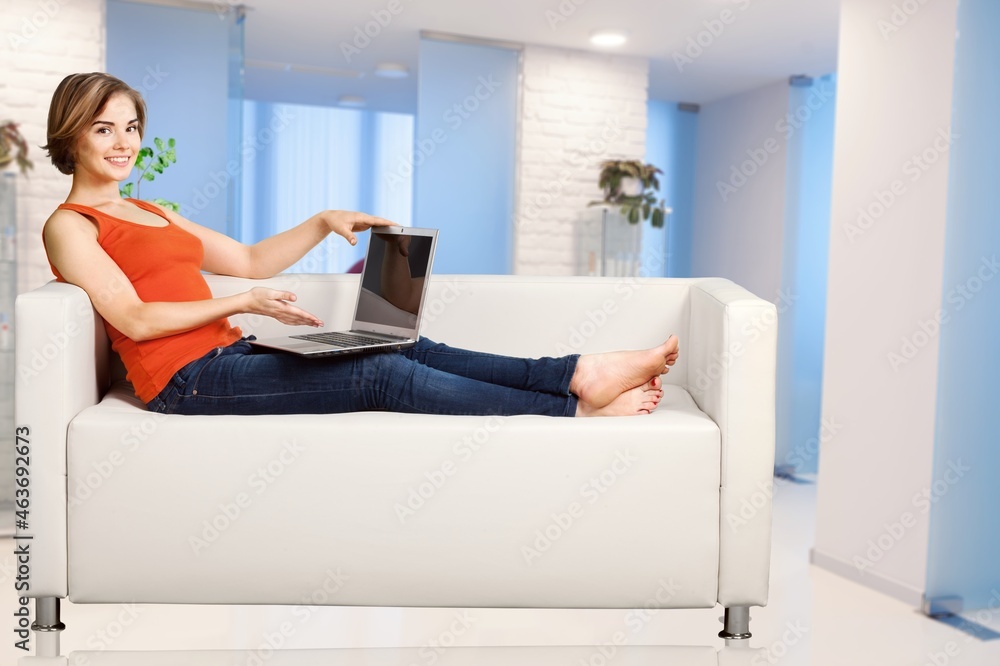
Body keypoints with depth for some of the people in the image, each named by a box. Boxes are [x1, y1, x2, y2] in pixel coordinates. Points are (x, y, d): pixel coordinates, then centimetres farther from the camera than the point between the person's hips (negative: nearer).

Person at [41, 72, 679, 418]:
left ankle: (581, 373, -20)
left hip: (230, 357, 8)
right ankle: (579, 409, -22)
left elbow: (250, 260, 22)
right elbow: (135, 319, -11)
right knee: (383, 375, -22)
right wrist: (242, 304, -15)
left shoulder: (150, 212, 25)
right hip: (189, 381, -7)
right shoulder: (70, 225, 2)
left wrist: (324, 222, 10)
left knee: (408, 349, -13)